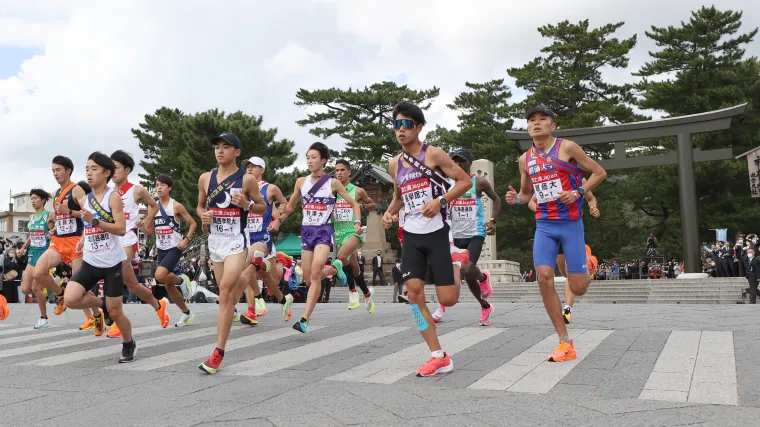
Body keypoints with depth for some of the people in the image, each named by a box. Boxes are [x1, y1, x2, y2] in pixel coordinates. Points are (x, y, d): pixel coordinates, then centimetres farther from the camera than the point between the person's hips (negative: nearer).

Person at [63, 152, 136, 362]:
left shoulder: (113, 197, -10)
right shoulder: (84, 200, 8)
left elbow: (121, 229, -19)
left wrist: (94, 221, -26)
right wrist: (83, 239, 10)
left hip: (112, 263, -5)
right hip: (90, 262, 5)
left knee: (115, 311, 2)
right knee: (70, 299, -15)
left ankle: (129, 345, 26)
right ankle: (97, 305, 17)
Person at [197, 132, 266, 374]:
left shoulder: (246, 179, -6)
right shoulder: (205, 178, 6)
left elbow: (263, 207, 2)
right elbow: (200, 205, 18)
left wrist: (246, 204, -18)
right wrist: (203, 216, -5)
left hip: (236, 241, -5)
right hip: (214, 240, 5)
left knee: (226, 291, -16)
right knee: (227, 291, 14)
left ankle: (219, 352, -15)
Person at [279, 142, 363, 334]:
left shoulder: (333, 183, -2)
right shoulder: (301, 182, 7)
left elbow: (354, 204, 5)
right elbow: (291, 206, 18)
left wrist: (357, 222, -13)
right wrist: (284, 212, -6)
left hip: (324, 231, -4)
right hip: (307, 231, 5)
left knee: (315, 272, -24)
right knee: (309, 279, 7)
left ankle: (305, 319, -20)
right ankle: (334, 268, 38)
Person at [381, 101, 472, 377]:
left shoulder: (433, 154, -7)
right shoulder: (394, 164, 10)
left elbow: (465, 181, -6)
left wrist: (440, 201, -19)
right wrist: (389, 212, 5)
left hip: (436, 233, -5)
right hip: (411, 236, 5)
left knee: (447, 299, -7)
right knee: (413, 292, -6)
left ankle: (458, 269, 32)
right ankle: (439, 357, 3)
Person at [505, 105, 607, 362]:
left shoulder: (567, 147, -5)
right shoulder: (525, 159, 8)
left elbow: (600, 173, 0)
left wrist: (578, 193, -14)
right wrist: (516, 198, -2)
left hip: (571, 223, -4)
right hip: (544, 225, 4)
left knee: (577, 288, -4)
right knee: (544, 278, -14)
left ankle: (585, 265, 37)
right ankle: (566, 344, -3)